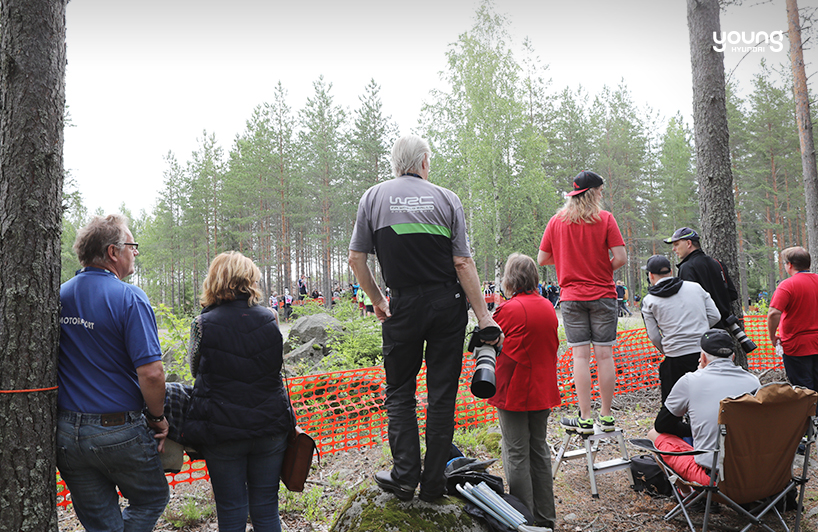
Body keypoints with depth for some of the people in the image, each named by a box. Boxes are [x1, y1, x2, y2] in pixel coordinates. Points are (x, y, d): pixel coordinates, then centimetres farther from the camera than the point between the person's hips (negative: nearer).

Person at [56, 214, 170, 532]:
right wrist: (157, 417, -7)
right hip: (120, 433, -6)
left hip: (66, 432, 6)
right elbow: (151, 372, -23)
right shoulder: (129, 298, -16)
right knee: (151, 500, 19)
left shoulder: (59, 296, 4)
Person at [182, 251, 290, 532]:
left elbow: (196, 369, 4)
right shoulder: (269, 320, -4)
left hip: (223, 432, -2)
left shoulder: (203, 324, -10)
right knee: (266, 508, 14)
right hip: (270, 428, 2)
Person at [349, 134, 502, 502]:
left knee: (399, 392, 13)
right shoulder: (446, 198, 0)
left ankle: (405, 476, 11)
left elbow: (356, 258, -1)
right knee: (442, 394, 8)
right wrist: (483, 315, -3)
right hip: (448, 305, 0)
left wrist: (376, 300, 10)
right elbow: (463, 262, -6)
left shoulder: (373, 197, 2)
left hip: (403, 306, 0)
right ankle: (433, 483, 14)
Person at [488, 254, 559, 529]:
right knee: (539, 450, 16)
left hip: (514, 392, -7)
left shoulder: (509, 309, -17)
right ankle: (545, 518, 26)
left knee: (517, 454, 3)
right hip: (543, 390, 7)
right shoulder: (548, 307, 4)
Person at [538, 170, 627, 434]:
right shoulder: (605, 218, -2)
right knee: (604, 354, 4)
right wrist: (603, 271, 10)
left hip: (571, 296, 1)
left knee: (580, 355, 1)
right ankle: (606, 416, 10)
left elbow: (541, 259, 6)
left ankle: (585, 419, 2)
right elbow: (621, 258, -8)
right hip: (603, 294, -1)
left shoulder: (557, 220, 4)